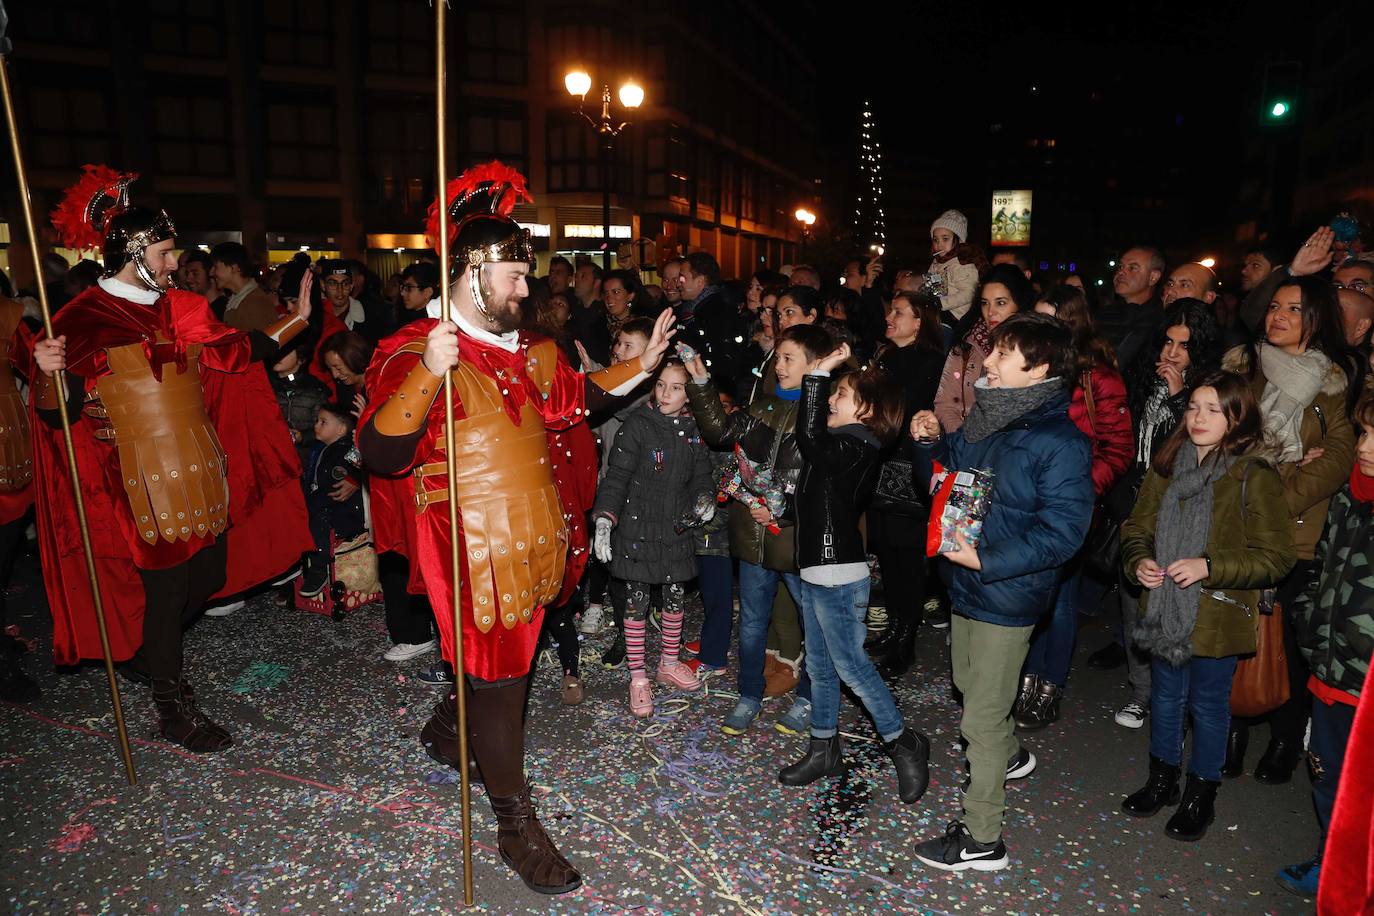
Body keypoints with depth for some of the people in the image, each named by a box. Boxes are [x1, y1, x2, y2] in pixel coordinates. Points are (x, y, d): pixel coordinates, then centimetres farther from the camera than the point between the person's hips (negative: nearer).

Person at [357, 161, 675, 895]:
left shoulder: (527, 349, 9)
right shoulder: (415, 352, -14)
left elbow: (573, 395, 24)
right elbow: (381, 453, -24)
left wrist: (642, 364, 17)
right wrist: (429, 376, -36)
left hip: (530, 537, 8)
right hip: (472, 545, -8)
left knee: (505, 659, 22)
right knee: (497, 675, 2)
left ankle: (445, 731, 52)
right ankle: (515, 824, 19)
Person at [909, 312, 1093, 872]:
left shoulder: (1061, 444, -20)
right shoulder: (986, 422, 3)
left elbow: (1062, 533, -24)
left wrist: (987, 561, -29)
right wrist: (928, 442, -4)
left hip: (1005, 596, -8)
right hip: (967, 583, 8)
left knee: (981, 718, 2)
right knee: (970, 686, 27)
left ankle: (982, 840, 19)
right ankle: (1009, 757, 55)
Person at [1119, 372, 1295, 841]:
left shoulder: (1256, 477, -14)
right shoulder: (1169, 465, 1)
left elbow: (1276, 557, -13)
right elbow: (1138, 527, 10)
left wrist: (1209, 568, -23)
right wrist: (1139, 561, -9)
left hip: (1218, 617, -4)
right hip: (1165, 608, 5)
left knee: (1208, 705, 13)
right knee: (1166, 697, 20)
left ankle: (1200, 795, 33)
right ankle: (1163, 779, 40)